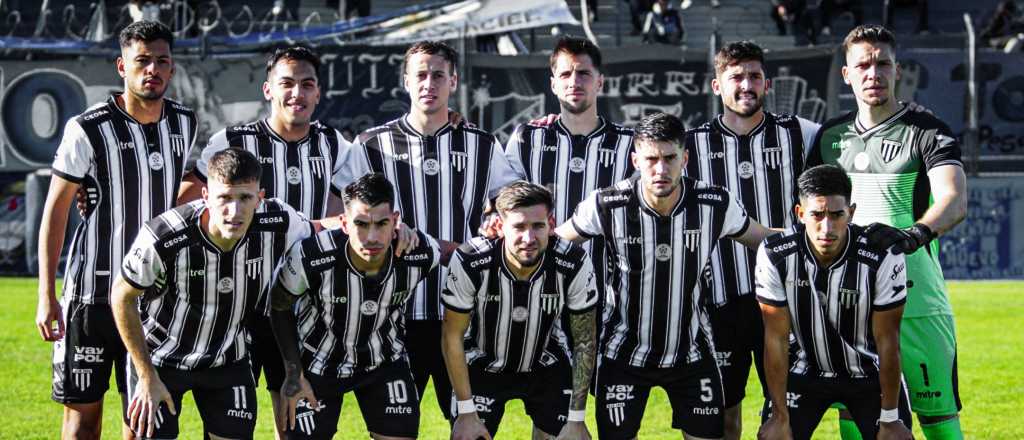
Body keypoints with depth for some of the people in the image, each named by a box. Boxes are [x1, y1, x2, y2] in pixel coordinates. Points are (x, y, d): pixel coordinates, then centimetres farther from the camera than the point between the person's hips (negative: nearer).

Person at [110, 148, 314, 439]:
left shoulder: (279, 224, -24)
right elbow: (122, 297, -15)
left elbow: (315, 231, 4)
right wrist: (147, 377, -13)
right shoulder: (163, 240, -33)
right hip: (160, 358, -3)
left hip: (228, 360, 3)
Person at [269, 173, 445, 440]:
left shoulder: (422, 255, -26)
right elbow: (280, 308, -11)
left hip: (384, 360, 2)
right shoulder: (310, 258, -32)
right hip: (318, 362, -2)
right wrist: (293, 374, -10)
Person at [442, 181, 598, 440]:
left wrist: (577, 419, -12)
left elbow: (585, 341, -13)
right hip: (483, 367, -1)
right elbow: (452, 336, -15)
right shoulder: (470, 263, -29)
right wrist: (466, 412, -15)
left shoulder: (574, 265, -26)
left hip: (547, 368, 1)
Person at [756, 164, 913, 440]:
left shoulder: (883, 258, -26)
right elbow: (776, 338, -15)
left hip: (870, 373, -1)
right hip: (807, 369, 1)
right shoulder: (776, 255, -22)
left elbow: (887, 340, -17)